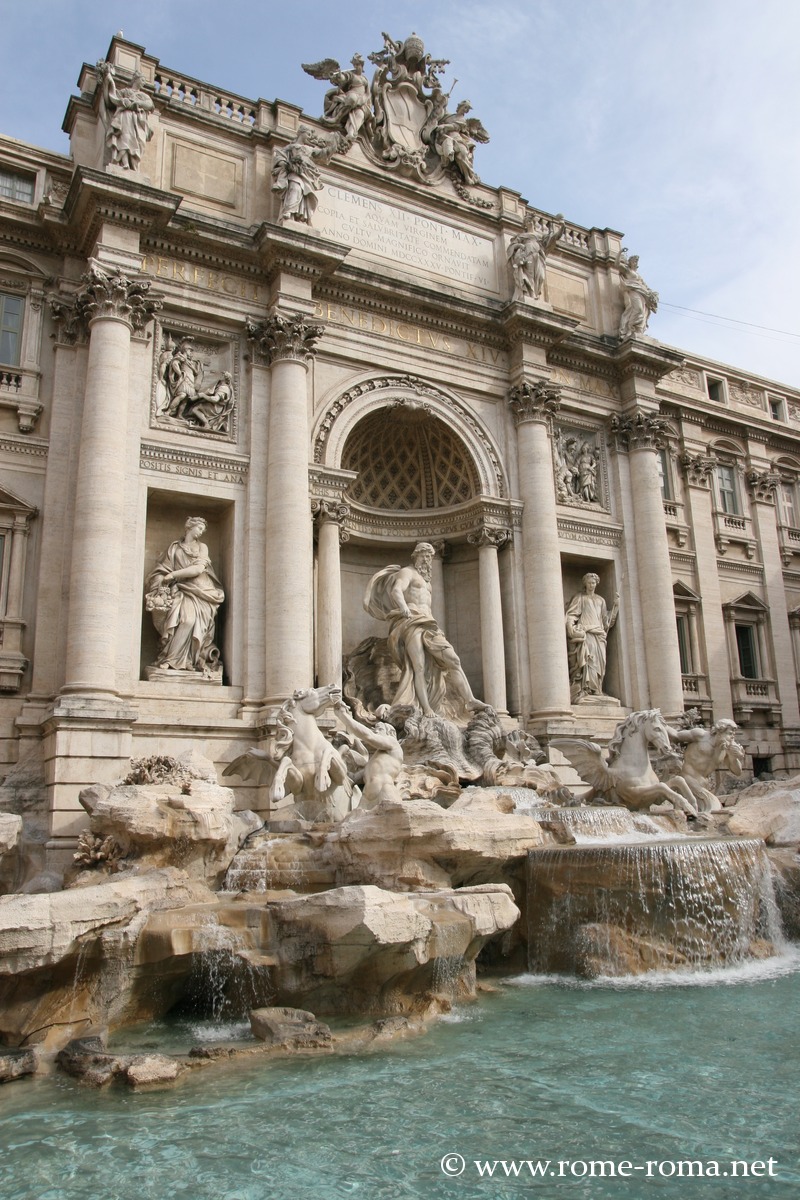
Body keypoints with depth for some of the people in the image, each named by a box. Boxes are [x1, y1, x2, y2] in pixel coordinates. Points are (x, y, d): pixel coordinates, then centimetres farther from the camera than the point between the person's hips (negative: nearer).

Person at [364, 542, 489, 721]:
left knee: (453, 660, -6)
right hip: (411, 623, -8)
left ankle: (469, 701, -11)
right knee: (419, 666, -19)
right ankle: (426, 709, -26)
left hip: (427, 624, 8)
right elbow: (396, 590, -18)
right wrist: (404, 607, -38)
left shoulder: (425, 578, 30)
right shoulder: (406, 572, 3)